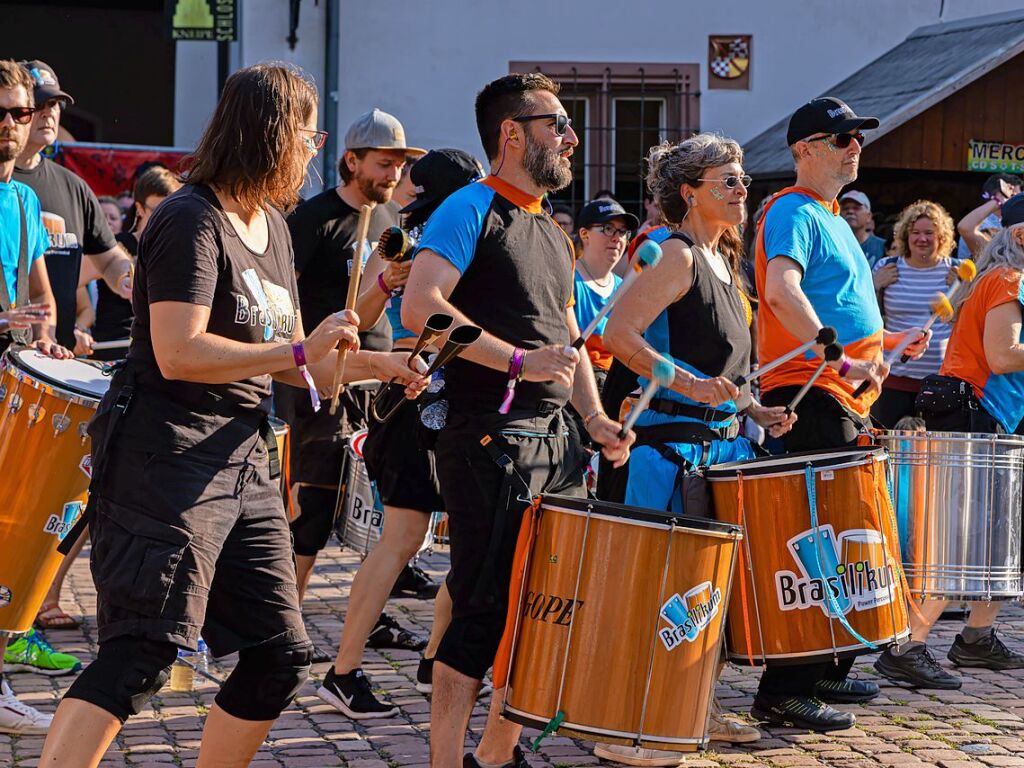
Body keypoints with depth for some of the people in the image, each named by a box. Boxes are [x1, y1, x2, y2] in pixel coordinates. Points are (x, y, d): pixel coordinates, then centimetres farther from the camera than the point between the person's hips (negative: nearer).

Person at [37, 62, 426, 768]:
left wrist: (374, 365, 15)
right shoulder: (193, 220, -13)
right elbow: (179, 354, -24)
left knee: (282, 654, 9)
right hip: (166, 464, -9)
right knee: (143, 655, -15)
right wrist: (300, 351, -20)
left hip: (244, 466, 9)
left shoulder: (272, 226, 15)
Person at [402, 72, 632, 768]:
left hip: (555, 445, 8)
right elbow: (420, 306, -19)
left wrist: (595, 418, 11)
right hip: (489, 442, -8)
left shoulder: (554, 235, 21)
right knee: (484, 611, -9)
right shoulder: (472, 210, -5)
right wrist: (519, 361, -23)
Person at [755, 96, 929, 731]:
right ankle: (785, 691, -9)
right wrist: (843, 361, -31)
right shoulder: (794, 211, -9)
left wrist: (887, 342, 18)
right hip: (810, 396, -10)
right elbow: (781, 290, -28)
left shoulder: (831, 218, 22)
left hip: (845, 398, 10)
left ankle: (826, 670, 26)